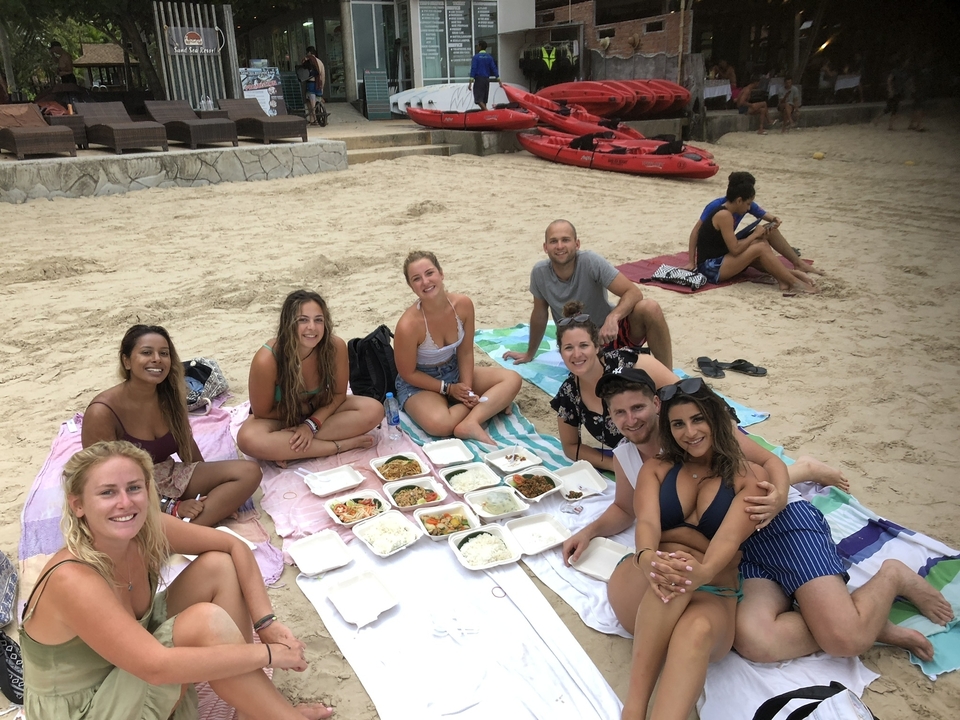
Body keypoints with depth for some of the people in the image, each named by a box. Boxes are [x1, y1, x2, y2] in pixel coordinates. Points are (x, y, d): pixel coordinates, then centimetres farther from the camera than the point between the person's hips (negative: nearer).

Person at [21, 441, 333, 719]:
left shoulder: (146, 530, -13)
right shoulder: (72, 579, -32)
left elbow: (235, 547, -3)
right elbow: (156, 667, -36)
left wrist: (266, 622, -15)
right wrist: (267, 654, -29)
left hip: (129, 672, 7)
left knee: (218, 567, -6)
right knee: (207, 620, -27)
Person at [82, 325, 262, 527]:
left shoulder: (171, 395, -3)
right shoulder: (103, 412, -21)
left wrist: (209, 482, 5)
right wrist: (169, 507, -19)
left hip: (170, 479, 8)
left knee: (249, 472, -13)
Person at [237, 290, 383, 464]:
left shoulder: (335, 346, -26)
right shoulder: (266, 360, -33)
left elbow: (338, 394, -10)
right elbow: (262, 413, -19)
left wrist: (312, 424, -24)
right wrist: (309, 407, -13)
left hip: (320, 412, 3)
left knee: (374, 410, -20)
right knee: (249, 439, -36)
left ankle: (287, 448, -20)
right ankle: (341, 445, -25)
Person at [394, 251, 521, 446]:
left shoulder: (463, 304, -17)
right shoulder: (408, 325, -30)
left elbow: (465, 352, -4)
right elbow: (408, 373, -16)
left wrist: (467, 390, -15)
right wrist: (449, 389, -14)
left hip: (455, 372, 6)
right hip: (418, 383, -6)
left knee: (513, 379, -8)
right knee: (440, 424, -36)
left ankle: (469, 423, -22)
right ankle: (491, 403, -10)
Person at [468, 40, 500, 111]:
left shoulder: (476, 57, -6)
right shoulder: (489, 57, 8)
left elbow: (473, 69, -11)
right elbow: (494, 68, 5)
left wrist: (470, 82, -13)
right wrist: (499, 80, 5)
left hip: (479, 79, -6)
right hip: (487, 79, 6)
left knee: (478, 99, -9)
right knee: (484, 100, 12)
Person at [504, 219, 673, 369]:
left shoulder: (590, 261, -20)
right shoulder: (539, 272, -12)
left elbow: (634, 293, -23)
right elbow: (539, 314, 5)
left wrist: (613, 317, -44)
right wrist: (530, 354, 17)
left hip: (610, 331, -1)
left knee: (649, 308, -30)